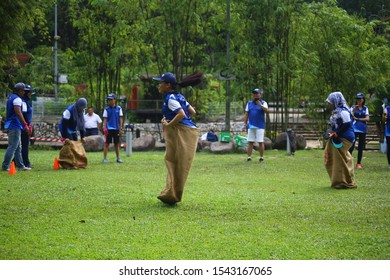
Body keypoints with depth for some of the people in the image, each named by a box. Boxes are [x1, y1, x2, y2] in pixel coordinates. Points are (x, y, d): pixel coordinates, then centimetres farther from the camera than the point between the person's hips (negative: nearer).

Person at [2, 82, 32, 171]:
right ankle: (5, 166, -10)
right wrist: (25, 125, -21)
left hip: (10, 125, 10)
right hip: (15, 126, -10)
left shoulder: (11, 98, 19)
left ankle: (20, 165, 17)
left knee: (18, 147, 14)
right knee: (12, 146, -9)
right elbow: (18, 113, -22)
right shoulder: (17, 99, -12)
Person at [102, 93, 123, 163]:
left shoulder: (118, 108, 5)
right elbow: (105, 119, 0)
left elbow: (120, 118, 5)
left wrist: (120, 128, 0)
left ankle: (118, 158, 15)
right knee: (107, 143, -3)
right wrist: (104, 128, -11)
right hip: (109, 128, -1)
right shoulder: (107, 109, 2)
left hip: (116, 128, 1)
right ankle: (105, 158, -4)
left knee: (117, 144, 9)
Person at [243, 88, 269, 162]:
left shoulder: (263, 103, 3)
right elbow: (246, 114, 14)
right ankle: (249, 157, 1)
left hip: (260, 126, -3)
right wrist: (245, 123, 5)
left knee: (260, 142, -3)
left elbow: (266, 110, -16)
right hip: (251, 126, 3)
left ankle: (261, 157, 3)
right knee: (250, 142, 1)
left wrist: (260, 105, -27)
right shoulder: (249, 103, 14)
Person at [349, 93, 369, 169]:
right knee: (351, 146, -11)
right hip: (354, 129, -3)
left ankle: (359, 163, 11)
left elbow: (367, 118, 2)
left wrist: (357, 119, -5)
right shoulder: (353, 107, 5)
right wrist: (354, 109, -20)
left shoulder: (365, 108, 11)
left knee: (361, 148, 5)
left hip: (363, 129, 3)